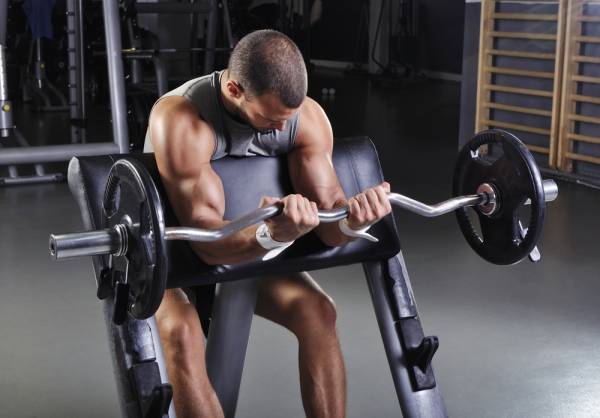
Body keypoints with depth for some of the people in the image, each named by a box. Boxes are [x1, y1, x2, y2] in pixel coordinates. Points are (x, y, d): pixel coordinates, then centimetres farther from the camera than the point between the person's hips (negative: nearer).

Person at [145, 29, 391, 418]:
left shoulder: (308, 116, -18)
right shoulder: (180, 119, -33)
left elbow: (327, 218, -19)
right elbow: (207, 240, -36)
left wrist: (353, 219, -44)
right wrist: (273, 234, -56)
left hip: (253, 245, 4)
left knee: (318, 310, -19)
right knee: (180, 332, -32)